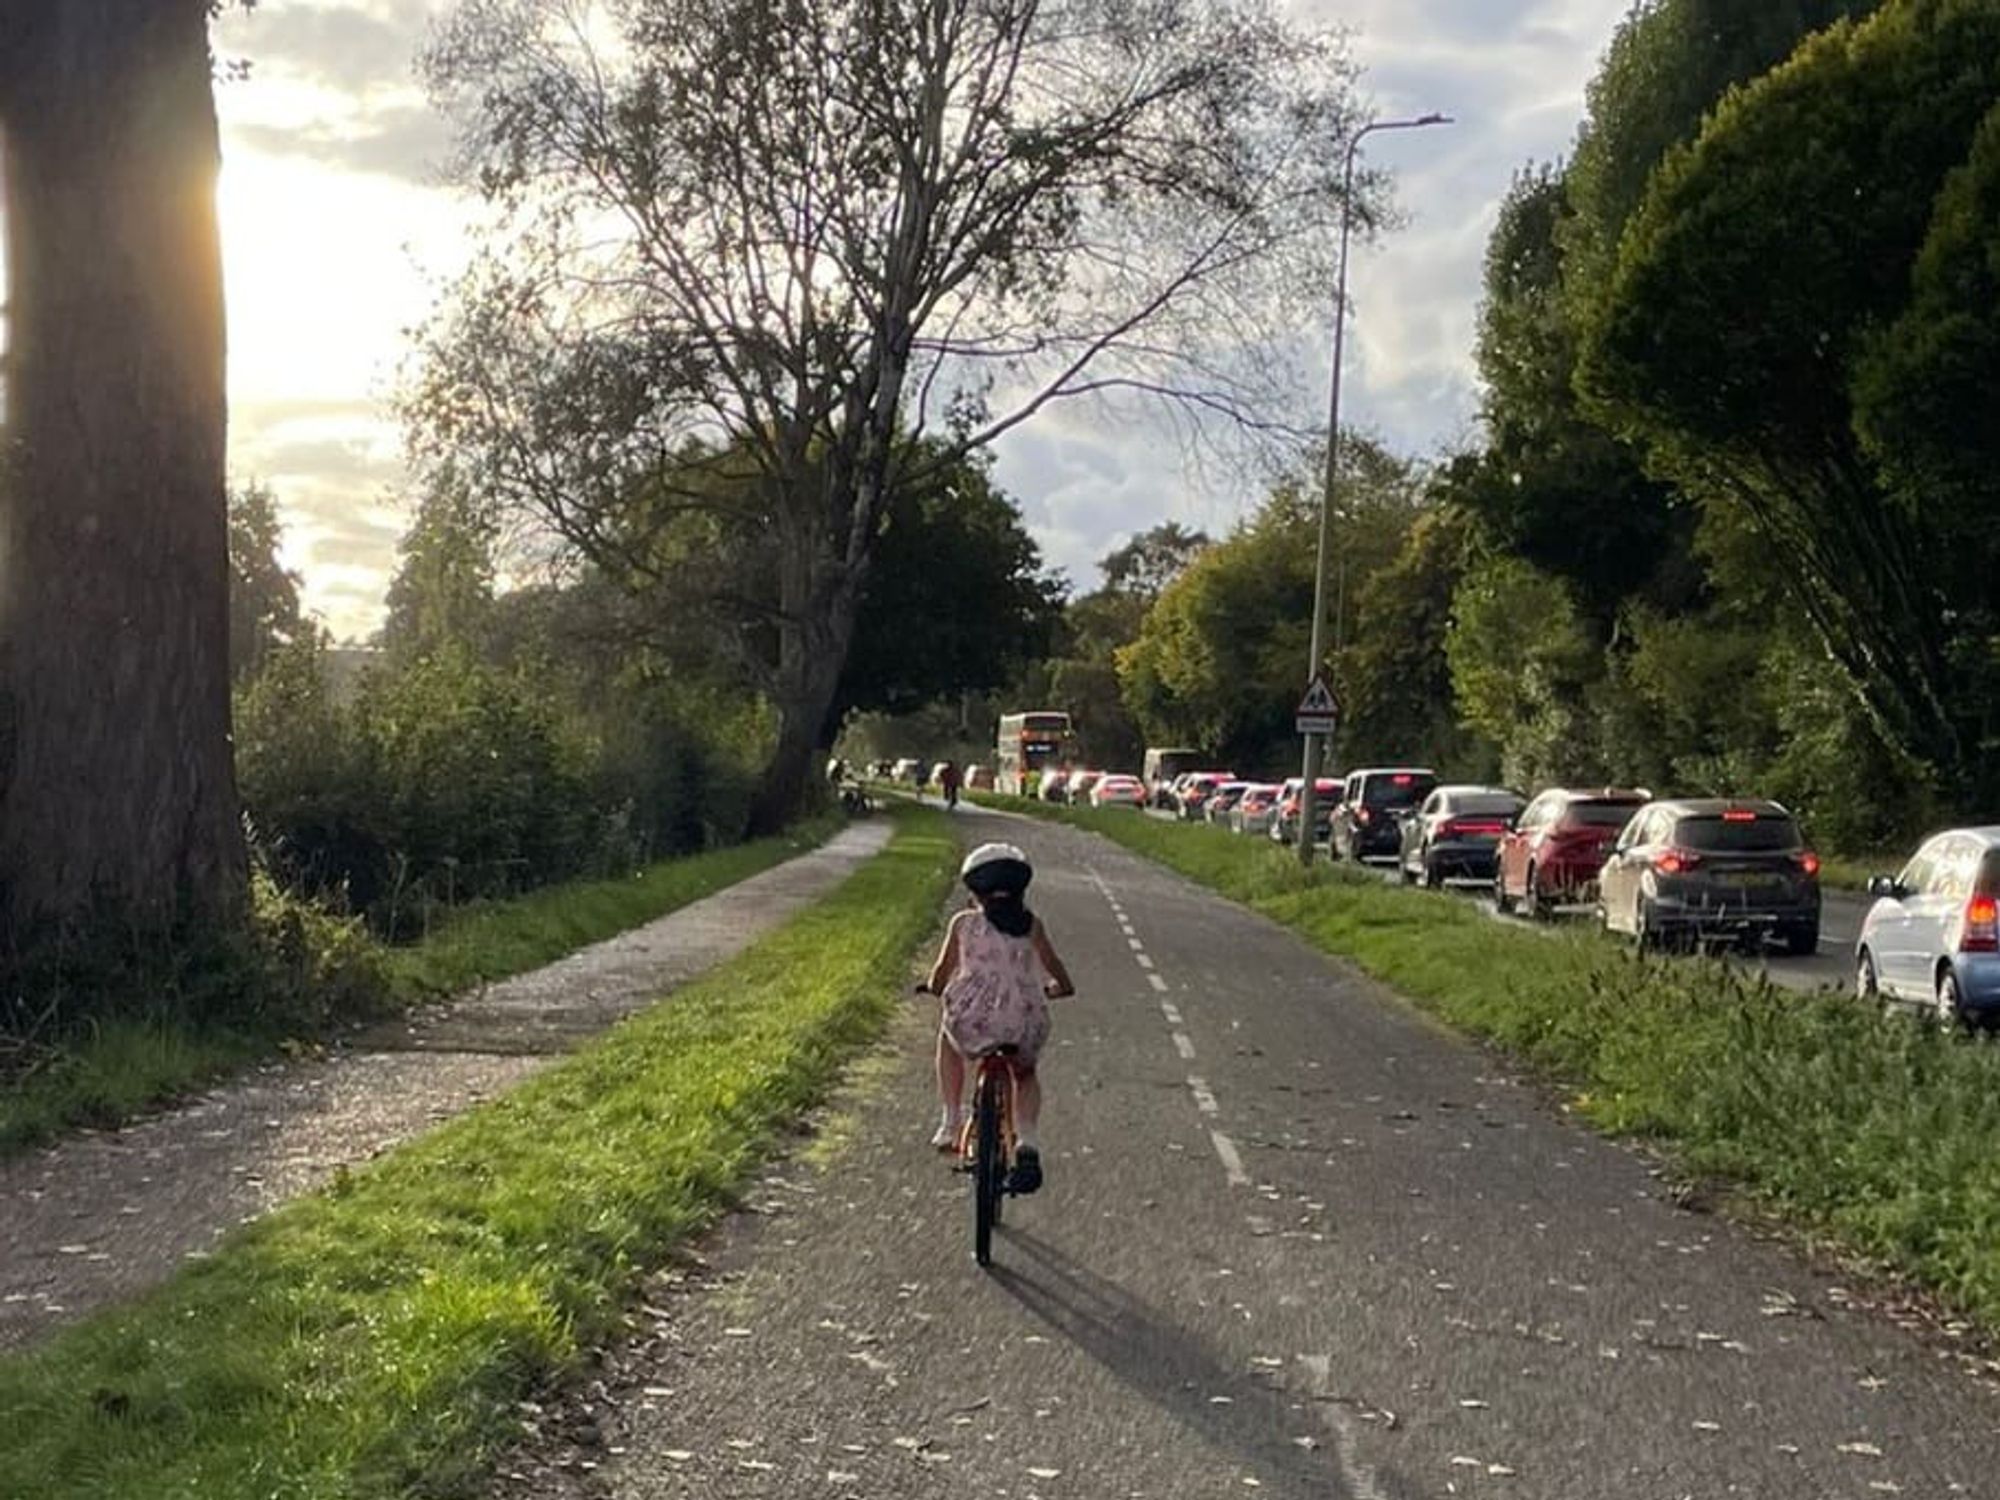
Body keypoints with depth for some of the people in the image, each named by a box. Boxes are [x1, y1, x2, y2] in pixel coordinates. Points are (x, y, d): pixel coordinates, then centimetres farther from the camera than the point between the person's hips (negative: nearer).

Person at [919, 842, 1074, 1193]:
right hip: (1024, 1025, 1)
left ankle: (951, 1122, 30)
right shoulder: (1031, 925, 9)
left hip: (972, 1021, -1)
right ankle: (1028, 1144, 11)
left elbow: (942, 971, 12)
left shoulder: (964, 923, 6)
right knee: (1025, 1074, 34)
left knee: (948, 1037, 37)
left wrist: (934, 988, 34)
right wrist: (1057, 989, 35)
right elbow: (1057, 972, 12)